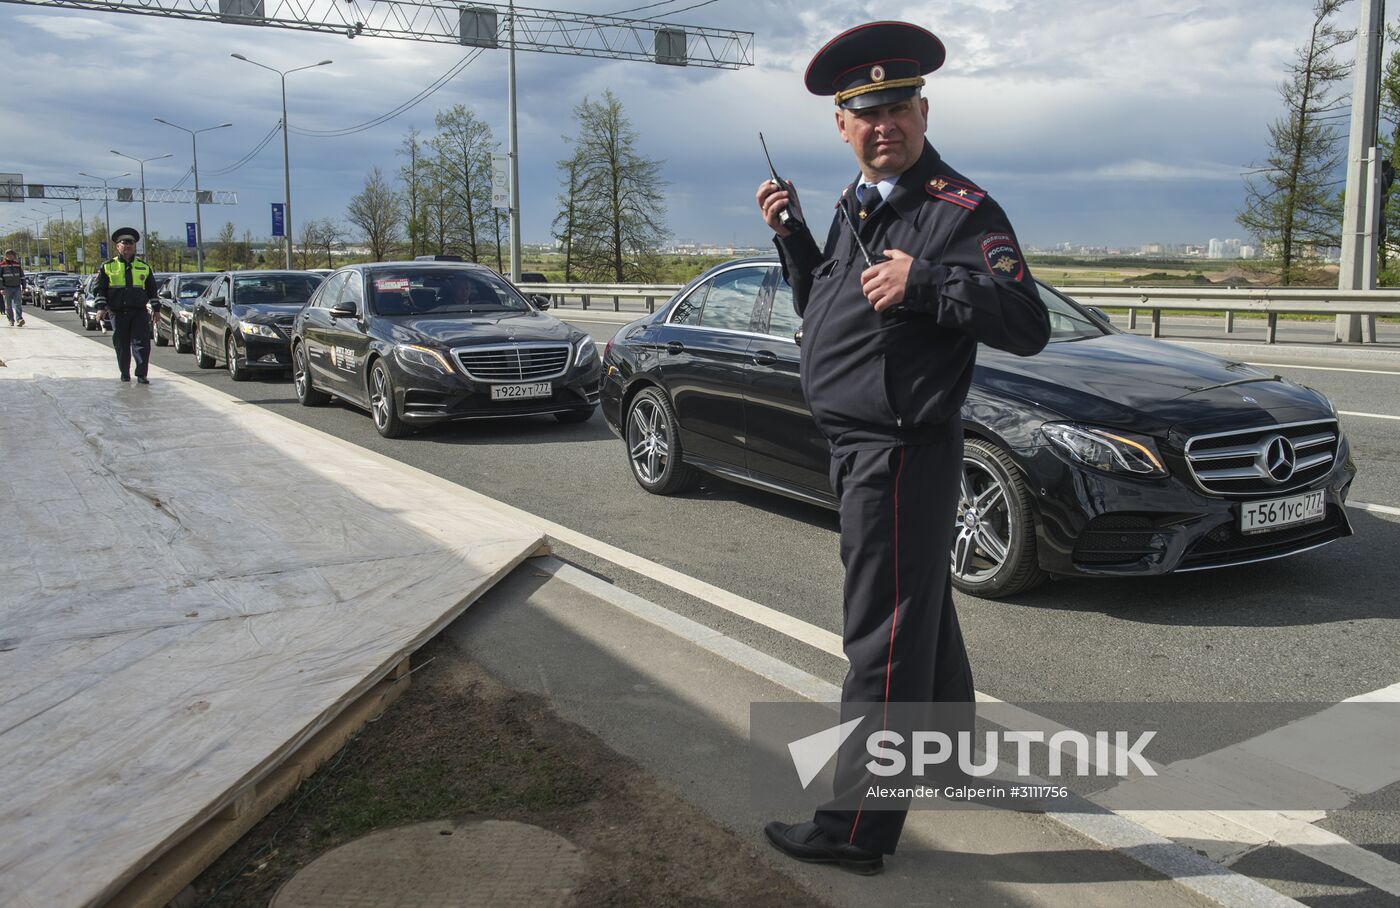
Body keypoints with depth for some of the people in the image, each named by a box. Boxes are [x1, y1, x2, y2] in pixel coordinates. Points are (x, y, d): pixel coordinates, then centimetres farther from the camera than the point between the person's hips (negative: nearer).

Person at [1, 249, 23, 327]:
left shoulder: (17, 264, 10)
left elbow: (22, 276, 15)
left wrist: (23, 287, 10)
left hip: (17, 287, 1)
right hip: (7, 288, -1)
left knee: (18, 304, -12)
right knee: (8, 306, 5)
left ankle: (19, 319, -20)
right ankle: (11, 321, 12)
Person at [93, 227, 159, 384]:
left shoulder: (144, 267, 12)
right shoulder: (108, 266, 7)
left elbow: (152, 290, 18)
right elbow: (98, 288, 6)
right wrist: (101, 307, -6)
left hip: (140, 312, 0)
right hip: (118, 313, 0)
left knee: (142, 344, -10)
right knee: (122, 346, 5)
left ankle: (141, 375, -9)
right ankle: (125, 374, 18)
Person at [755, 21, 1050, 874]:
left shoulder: (960, 209, -12)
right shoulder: (857, 208, 14)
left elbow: (1029, 325, -19)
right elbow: (818, 307, 23)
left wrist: (926, 283, -28)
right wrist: (791, 236, 9)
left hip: (905, 453, -10)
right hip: (860, 447, 10)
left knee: (883, 640, -5)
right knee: (920, 612, 23)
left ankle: (857, 825, 4)